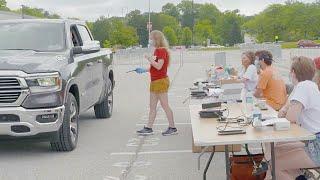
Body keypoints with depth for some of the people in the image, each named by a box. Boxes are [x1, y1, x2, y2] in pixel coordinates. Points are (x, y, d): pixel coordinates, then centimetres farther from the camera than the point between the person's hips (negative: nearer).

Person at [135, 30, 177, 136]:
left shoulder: (162, 51, -13)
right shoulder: (157, 51, 16)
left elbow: (159, 66, -23)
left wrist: (149, 58, -17)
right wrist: (144, 70, 15)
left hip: (160, 81, -10)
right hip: (154, 82, 10)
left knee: (165, 105, -4)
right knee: (152, 107, 10)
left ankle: (172, 128, 3)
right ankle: (148, 128, 13)